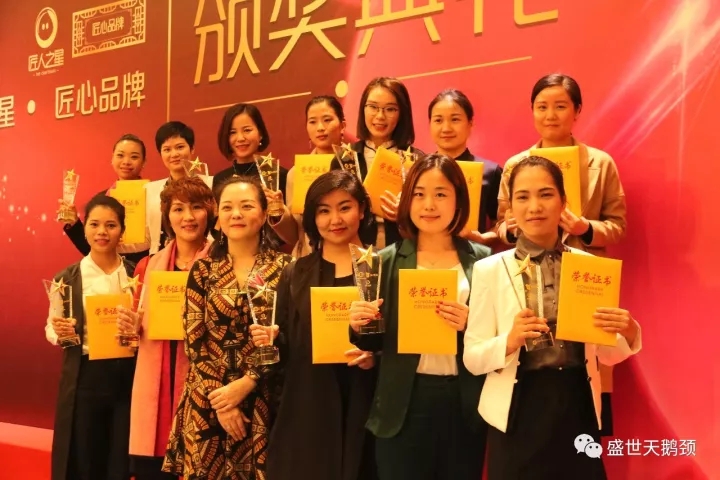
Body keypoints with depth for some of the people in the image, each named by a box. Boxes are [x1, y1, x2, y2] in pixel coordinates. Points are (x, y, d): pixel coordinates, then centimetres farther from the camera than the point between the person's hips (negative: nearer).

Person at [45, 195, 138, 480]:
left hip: (128, 375, 1)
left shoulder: (136, 274, 2)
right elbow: (51, 329, 5)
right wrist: (60, 332, -17)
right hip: (84, 378, -1)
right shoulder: (66, 279, -1)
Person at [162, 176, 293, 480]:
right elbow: (193, 340, 0)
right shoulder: (203, 269, 5)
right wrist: (220, 400, -8)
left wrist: (243, 386, -14)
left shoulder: (284, 268, -1)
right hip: (208, 403, 2)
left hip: (262, 402, -1)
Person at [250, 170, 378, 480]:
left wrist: (376, 356, -16)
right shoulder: (295, 274, 7)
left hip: (366, 407, -1)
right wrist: (270, 341, -11)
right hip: (306, 410, 2)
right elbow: (284, 351, 9)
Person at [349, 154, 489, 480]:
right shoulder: (387, 261, 1)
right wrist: (359, 326, -15)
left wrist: (470, 325, -17)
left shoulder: (482, 260, 1)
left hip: (465, 404, 1)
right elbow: (374, 342, 6)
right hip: (404, 405, 0)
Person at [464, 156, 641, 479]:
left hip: (578, 407, 2)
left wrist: (628, 334, -12)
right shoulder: (489, 270, -4)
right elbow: (472, 358, -6)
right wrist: (510, 341, -23)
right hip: (519, 412, -2)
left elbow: (604, 353, 8)